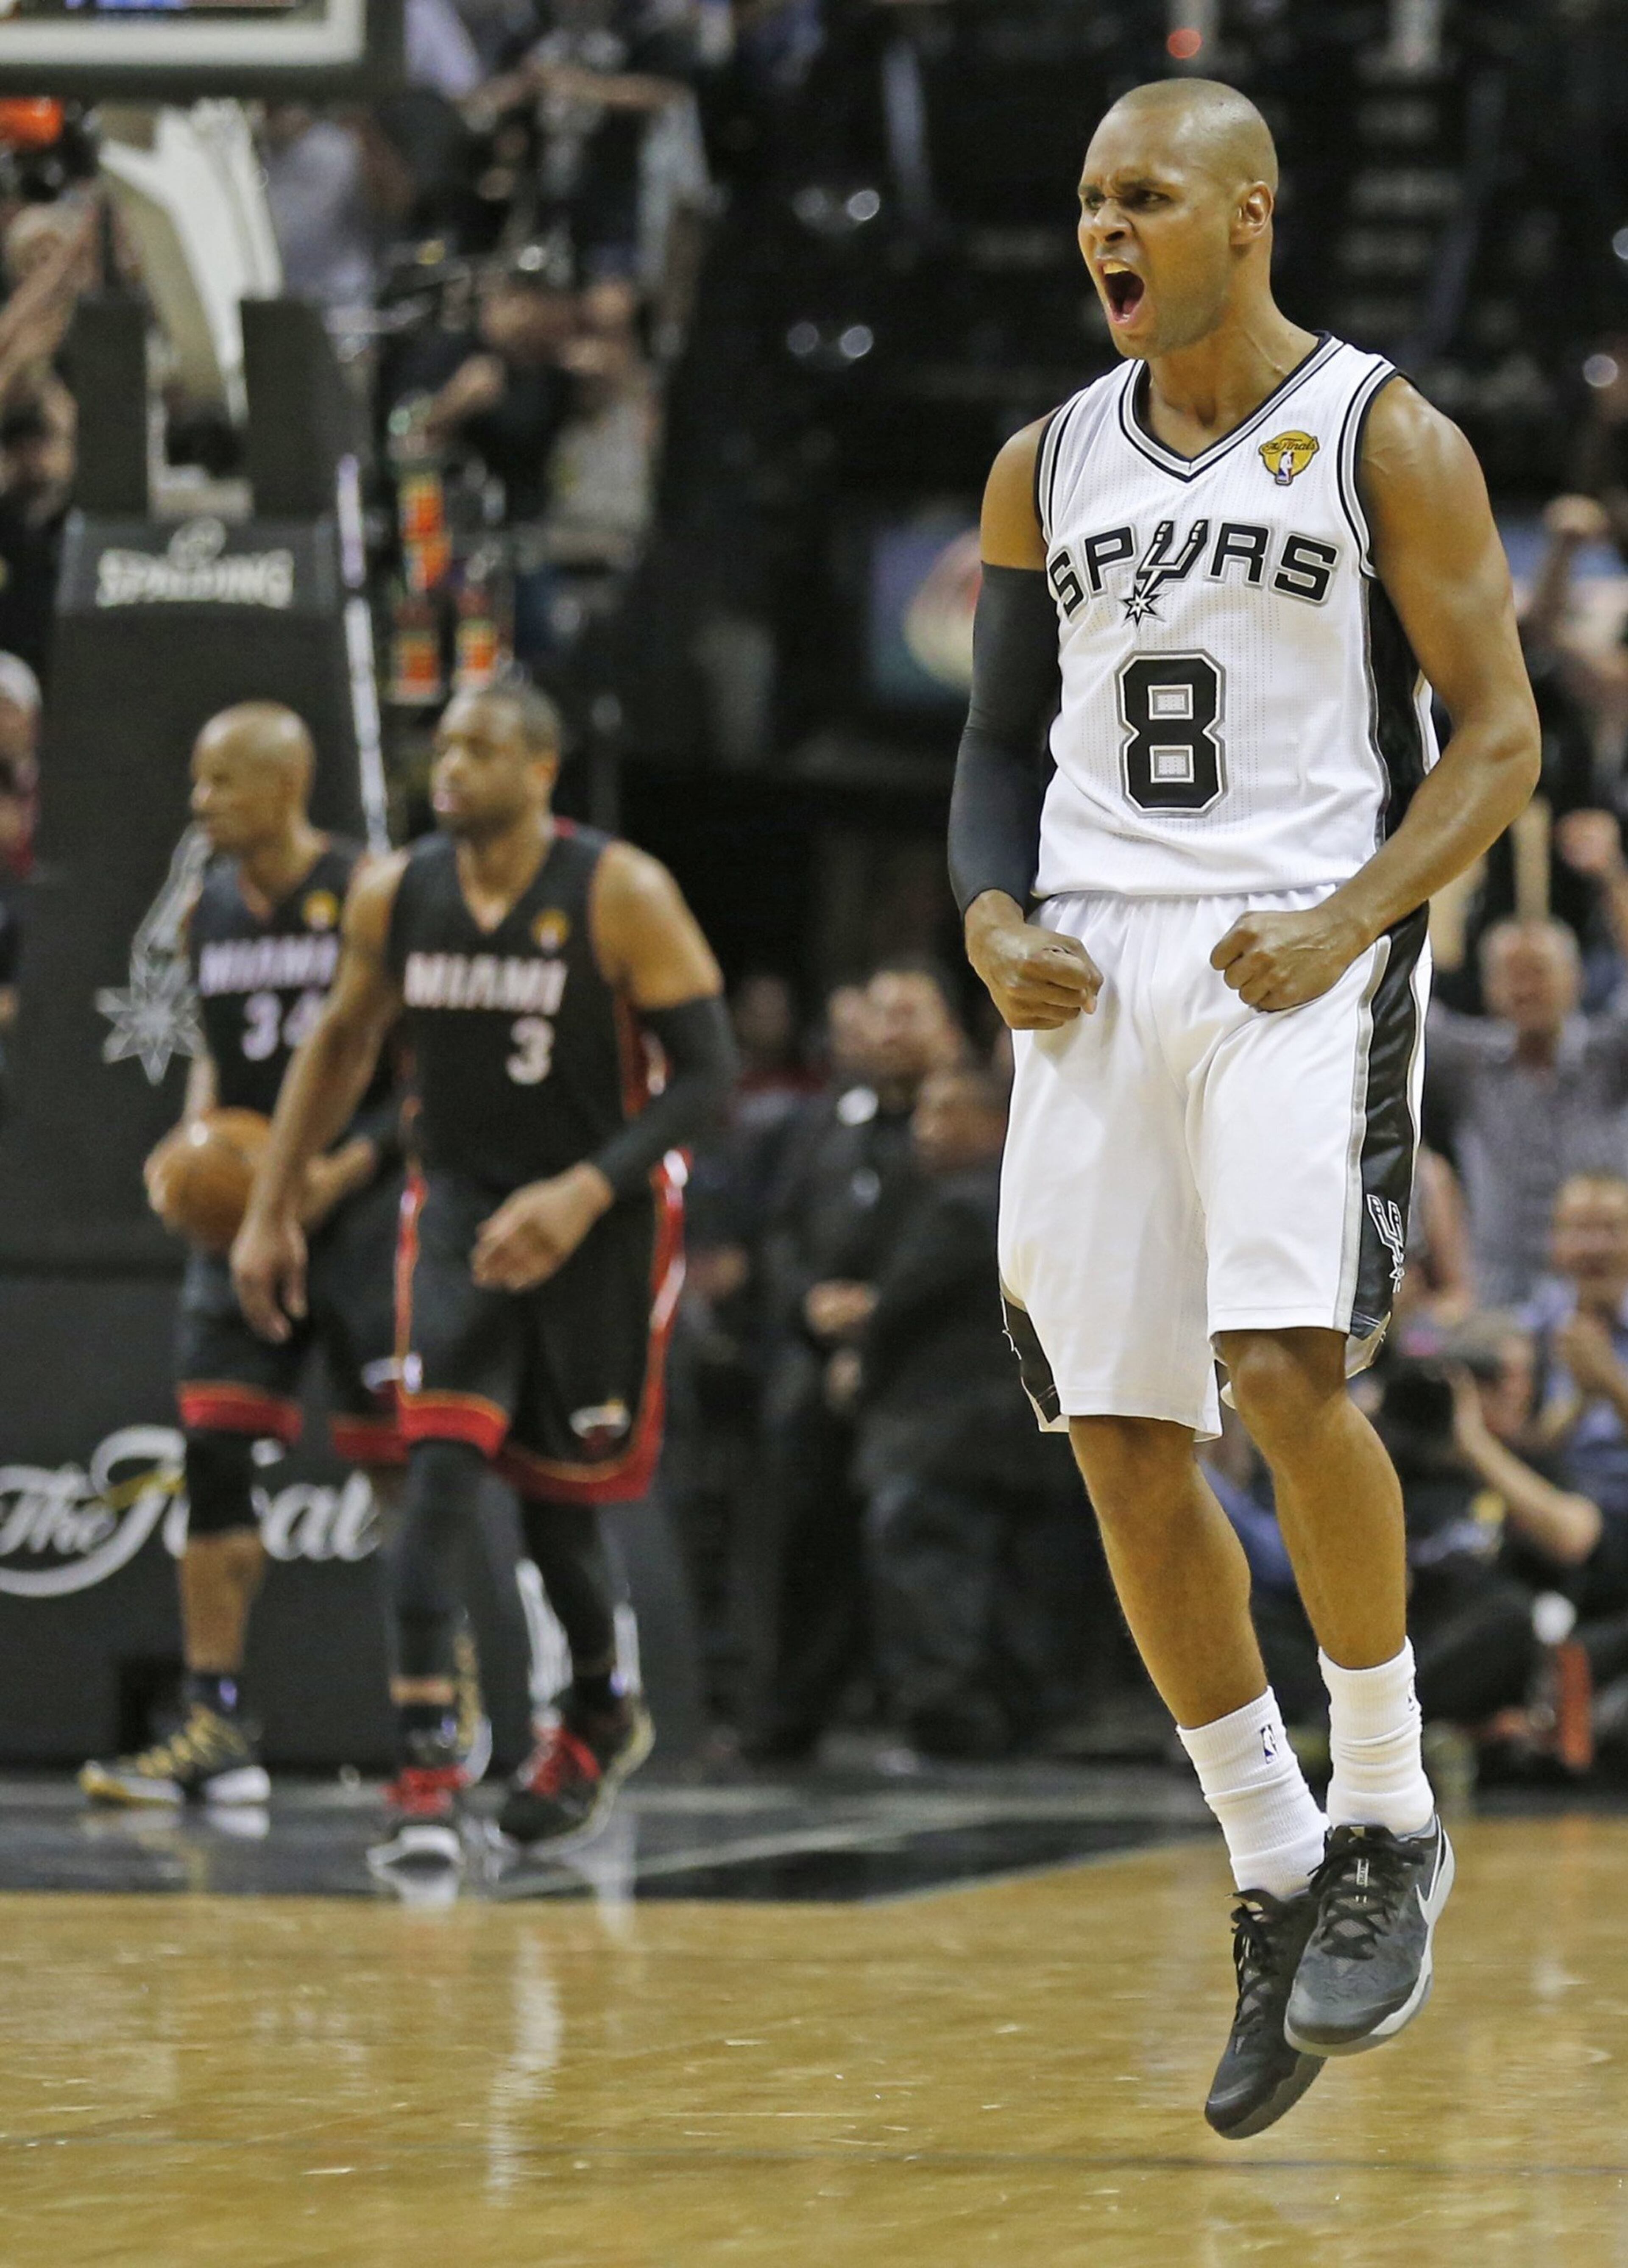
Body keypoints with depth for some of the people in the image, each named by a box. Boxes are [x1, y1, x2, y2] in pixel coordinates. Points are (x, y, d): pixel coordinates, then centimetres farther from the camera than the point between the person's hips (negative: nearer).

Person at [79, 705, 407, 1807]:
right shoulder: (210, 909, 9)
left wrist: (349, 1166, -20)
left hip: (363, 1207, -6)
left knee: (402, 1463, -2)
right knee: (214, 1455, -3)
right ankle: (216, 1725, 1)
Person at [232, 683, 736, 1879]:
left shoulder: (622, 896, -17)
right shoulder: (397, 894, -4)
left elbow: (708, 1070, -17)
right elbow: (343, 1041, 12)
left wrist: (585, 1193, -28)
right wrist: (273, 1210, 11)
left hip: (602, 1218, -2)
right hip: (465, 1205, 3)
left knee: (558, 1490, 9)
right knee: (443, 1466, -16)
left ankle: (601, 1712, 39)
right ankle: (426, 1777, -20)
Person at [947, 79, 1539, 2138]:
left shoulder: (1384, 440, -1)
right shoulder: (1045, 467, 13)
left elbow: (1500, 739, -2)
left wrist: (1347, 922, -16)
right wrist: (994, 920, 0)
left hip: (1302, 960, -5)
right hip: (1092, 971, 5)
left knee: (1287, 1373, -24)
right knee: (1124, 1447, 2)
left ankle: (1388, 1821, -5)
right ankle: (1275, 1880, 15)